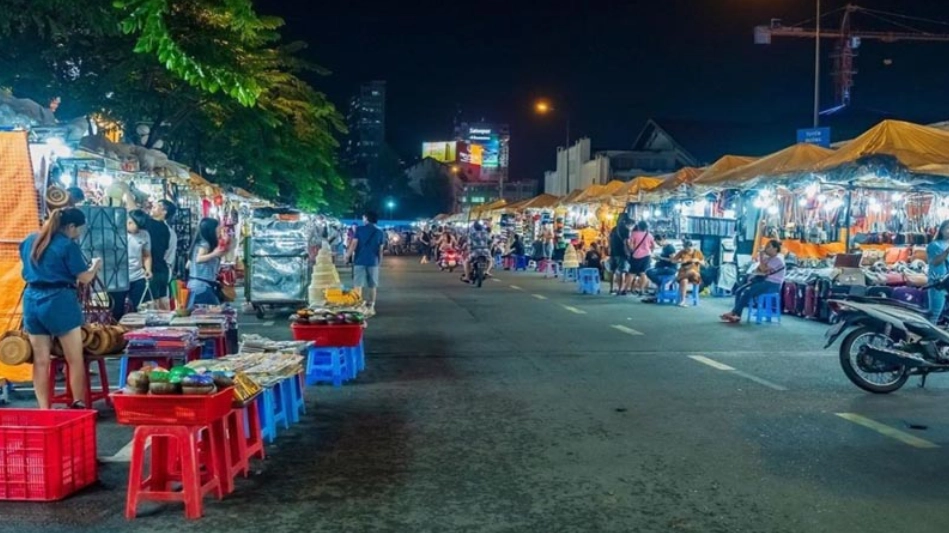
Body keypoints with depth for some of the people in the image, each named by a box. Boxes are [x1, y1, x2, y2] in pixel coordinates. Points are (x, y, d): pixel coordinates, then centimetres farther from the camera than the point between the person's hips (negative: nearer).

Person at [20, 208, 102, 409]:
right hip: (59, 301, -7)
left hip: (32, 300, 7)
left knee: (40, 360, 9)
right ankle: (79, 404, 6)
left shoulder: (29, 241, 13)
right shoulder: (68, 245, -9)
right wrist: (95, 265, 11)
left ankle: (43, 409, 11)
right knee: (75, 359, 3)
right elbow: (85, 278, -7)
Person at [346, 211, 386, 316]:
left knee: (358, 285, 2)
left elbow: (354, 244, -8)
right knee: (372, 285, 9)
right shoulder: (380, 232, 6)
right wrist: (380, 261, 15)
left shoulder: (359, 229, -2)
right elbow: (380, 249, 6)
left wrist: (347, 255, -3)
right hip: (373, 261, 2)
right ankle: (370, 308, 10)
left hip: (360, 261, -2)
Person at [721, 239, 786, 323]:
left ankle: (733, 313, -22)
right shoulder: (767, 258, 19)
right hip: (763, 280, 9)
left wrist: (761, 257, -11)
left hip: (772, 284, -9)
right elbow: (758, 270, 22)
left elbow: (763, 269, -19)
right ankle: (737, 315, -18)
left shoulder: (778, 259, -11)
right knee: (739, 290, -9)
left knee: (748, 292, -27)